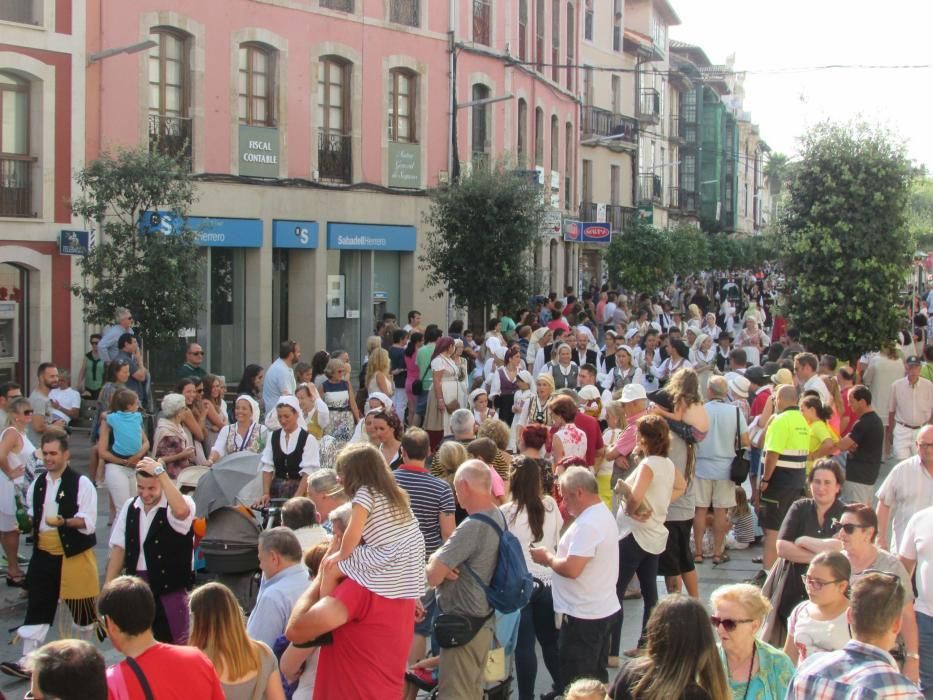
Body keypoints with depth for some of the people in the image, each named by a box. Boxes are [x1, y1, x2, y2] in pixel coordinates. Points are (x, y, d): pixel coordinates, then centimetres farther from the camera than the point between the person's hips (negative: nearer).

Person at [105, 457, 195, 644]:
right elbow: (119, 548, 10)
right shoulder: (130, 507, 7)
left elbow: (181, 511, -35)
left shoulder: (174, 506, -9)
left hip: (170, 589, -5)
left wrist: (160, 472, -30)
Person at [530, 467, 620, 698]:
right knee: (596, 678, 18)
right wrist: (554, 557, 6)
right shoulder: (603, 514, 10)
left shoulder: (587, 525, -23)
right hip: (603, 609, 10)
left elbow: (571, 569, -28)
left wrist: (547, 558, -11)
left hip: (583, 615, -10)